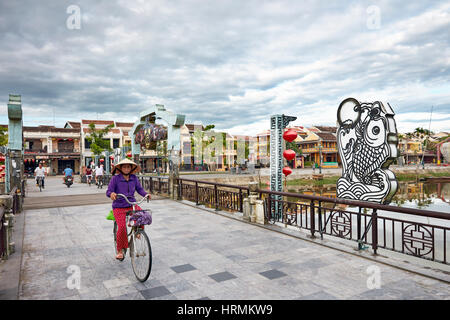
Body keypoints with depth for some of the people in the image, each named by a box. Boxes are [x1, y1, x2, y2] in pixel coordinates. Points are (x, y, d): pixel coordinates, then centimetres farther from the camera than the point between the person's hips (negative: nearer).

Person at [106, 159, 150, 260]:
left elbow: (139, 189, 8)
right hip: (119, 207, -3)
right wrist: (111, 194, -30)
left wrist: (146, 194, -12)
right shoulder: (115, 178, -4)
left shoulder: (134, 178, 6)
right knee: (122, 227, -18)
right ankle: (119, 250, 4)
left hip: (132, 205, 3)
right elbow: (108, 191, -7)